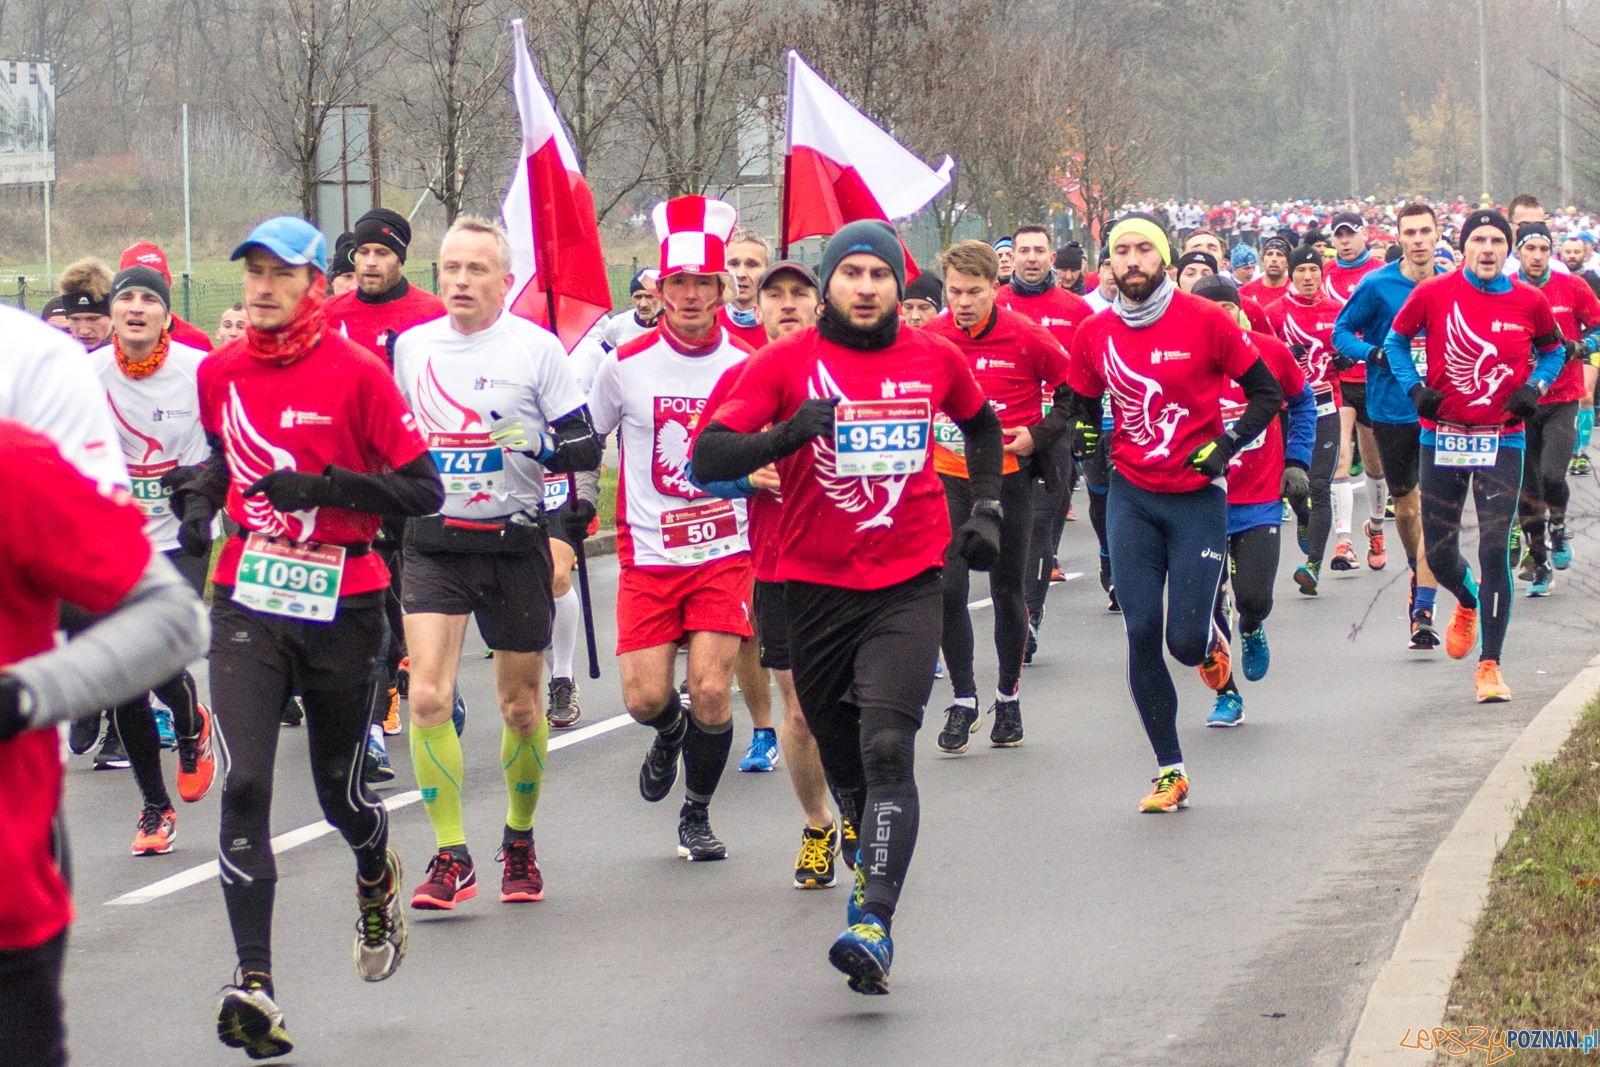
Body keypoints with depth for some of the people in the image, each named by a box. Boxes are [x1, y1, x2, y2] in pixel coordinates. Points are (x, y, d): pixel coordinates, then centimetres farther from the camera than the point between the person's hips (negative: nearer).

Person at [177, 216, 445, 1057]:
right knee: (244, 784, -14)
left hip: (342, 607, -2)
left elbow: (423, 489, -11)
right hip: (248, 602, 2)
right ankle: (254, 984, -16)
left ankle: (377, 881, 49)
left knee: (340, 791, 11)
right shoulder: (219, 372, 5)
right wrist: (200, 507, 5)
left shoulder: (356, 373, -9)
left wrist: (323, 486, -22)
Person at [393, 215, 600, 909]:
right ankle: (451, 859, -7)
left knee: (520, 705, 9)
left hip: (513, 544, -2)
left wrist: (536, 450, -23)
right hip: (433, 543, 2)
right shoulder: (410, 346, 6)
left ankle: (519, 840, 32)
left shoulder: (537, 348, -5)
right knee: (428, 696, -14)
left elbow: (585, 449, -6)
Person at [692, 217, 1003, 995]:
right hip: (816, 586, 1)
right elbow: (707, 456, -10)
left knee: (887, 747, -18)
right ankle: (874, 857, 39)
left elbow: (981, 423, 27)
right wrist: (786, 435, -26)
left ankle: (873, 925, -24)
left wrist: (986, 507, 16)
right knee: (842, 758, 11)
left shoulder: (934, 359, 4)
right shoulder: (786, 362, -3)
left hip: (908, 586, -1)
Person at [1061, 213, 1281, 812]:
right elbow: (1082, 403, 18)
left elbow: (1266, 393, 0)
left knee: (1185, 639, -7)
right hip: (1131, 497, 3)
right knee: (1141, 634, -3)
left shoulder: (1204, 321, -7)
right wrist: (1084, 433, -4)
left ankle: (1210, 642, 33)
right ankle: (1169, 771, 8)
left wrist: (1227, 445, -13)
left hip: (1197, 496, -3)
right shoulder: (1094, 335, 2)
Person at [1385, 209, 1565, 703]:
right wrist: (1415, 388, -5)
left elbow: (1553, 351, 16)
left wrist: (1535, 386, -3)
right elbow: (1396, 341, 10)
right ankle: (1469, 602, 43)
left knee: (1494, 551, -10)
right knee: (1439, 555, 6)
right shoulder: (1432, 294, -5)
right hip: (1443, 438, 1)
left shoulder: (1529, 301, -2)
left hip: (1502, 441, -1)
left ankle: (1490, 664, 0)